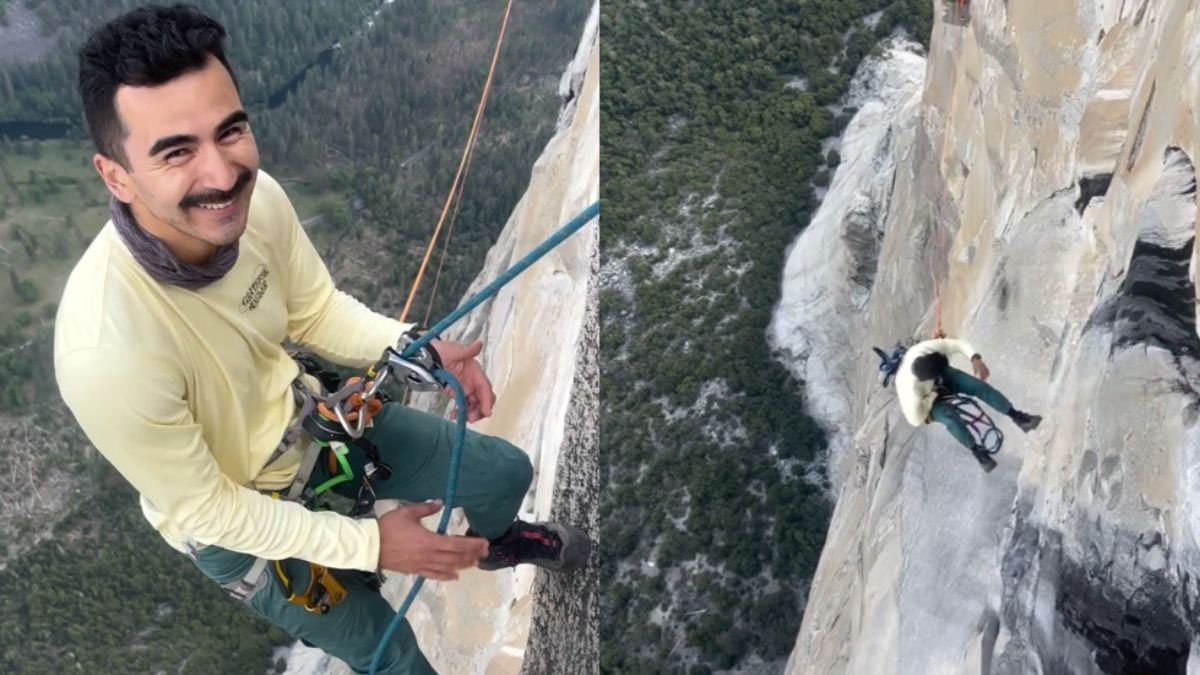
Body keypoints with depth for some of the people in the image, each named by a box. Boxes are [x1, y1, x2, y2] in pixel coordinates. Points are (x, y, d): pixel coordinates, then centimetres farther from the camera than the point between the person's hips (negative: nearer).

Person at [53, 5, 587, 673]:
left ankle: (494, 542, 51)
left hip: (304, 417, 5)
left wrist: (419, 349, -20)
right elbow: (207, 509, -25)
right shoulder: (104, 351, -40)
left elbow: (316, 310, -4)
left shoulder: (257, 197, -25)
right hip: (231, 519, -5)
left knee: (506, 472, 15)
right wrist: (368, 544, -22)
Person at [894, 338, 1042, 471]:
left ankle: (1017, 416, -4)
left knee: (977, 385, -17)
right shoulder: (911, 391, -45)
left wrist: (975, 358, -36)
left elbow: (959, 344, -21)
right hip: (924, 398, -4)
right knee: (950, 417, -30)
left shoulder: (928, 349, -38)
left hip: (940, 378, 5)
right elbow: (916, 420, -29)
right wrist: (933, 395, -22)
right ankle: (977, 451, -6)